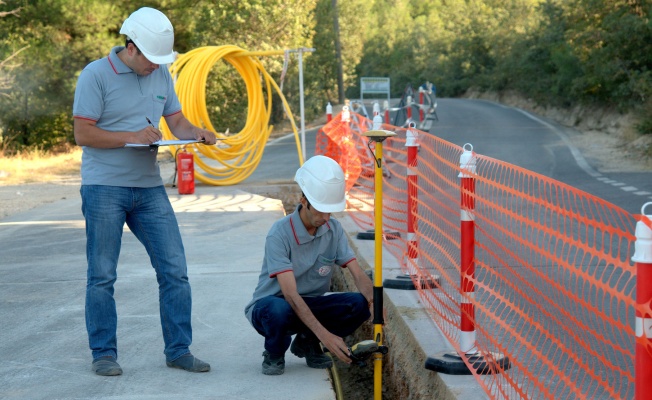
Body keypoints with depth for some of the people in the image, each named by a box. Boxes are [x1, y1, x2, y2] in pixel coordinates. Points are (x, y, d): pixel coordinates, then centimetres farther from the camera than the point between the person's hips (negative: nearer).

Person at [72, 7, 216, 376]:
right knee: (102, 276, 2)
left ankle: (179, 350, 10)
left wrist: (196, 133, -11)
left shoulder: (161, 75, 10)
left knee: (174, 269, 2)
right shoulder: (96, 75, -8)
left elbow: (177, 121, 11)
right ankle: (104, 354, 13)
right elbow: (83, 134, -12)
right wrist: (132, 137, -19)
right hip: (104, 188, -5)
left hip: (150, 187, 5)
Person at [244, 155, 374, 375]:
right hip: (270, 304, -5)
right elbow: (290, 294, -31)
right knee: (279, 309, -41)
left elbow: (359, 275, -10)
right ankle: (274, 354, -5)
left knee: (358, 304, -22)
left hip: (310, 305, 5)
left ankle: (307, 342, 4)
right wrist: (324, 334, -40)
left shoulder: (333, 229, -7)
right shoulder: (279, 234, -24)